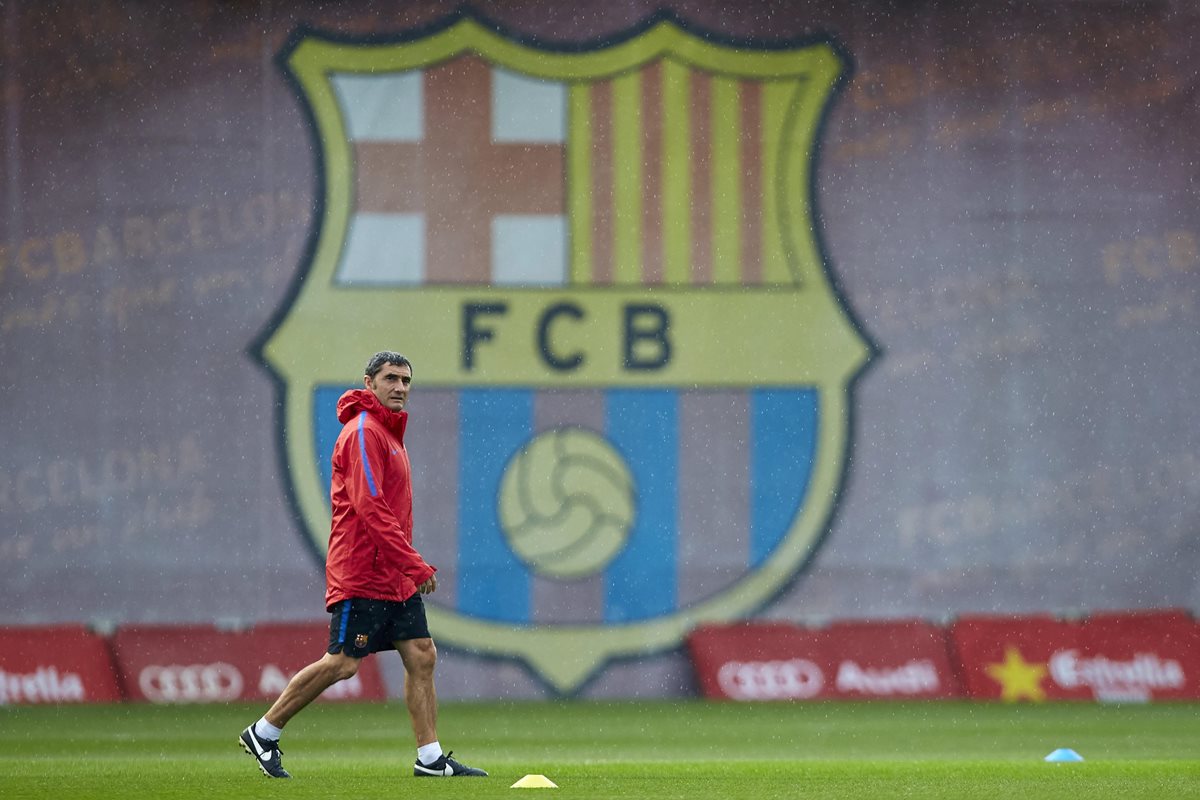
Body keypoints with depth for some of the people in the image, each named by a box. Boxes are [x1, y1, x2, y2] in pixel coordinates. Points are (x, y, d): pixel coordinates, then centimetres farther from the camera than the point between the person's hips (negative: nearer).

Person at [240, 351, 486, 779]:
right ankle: (263, 734, 5)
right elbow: (369, 508, -22)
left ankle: (430, 758, 4)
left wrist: (409, 565, 16)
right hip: (361, 572, -10)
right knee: (342, 663, -7)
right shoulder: (363, 433, -14)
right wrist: (416, 565, -23)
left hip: (394, 576, 10)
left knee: (422, 656, 3)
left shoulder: (388, 433, 17)